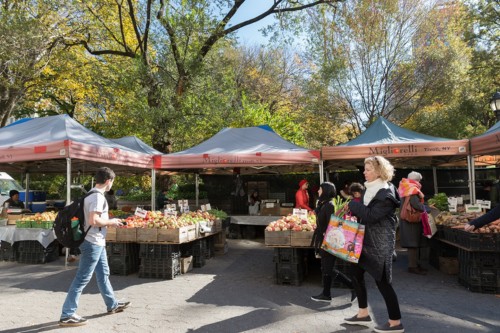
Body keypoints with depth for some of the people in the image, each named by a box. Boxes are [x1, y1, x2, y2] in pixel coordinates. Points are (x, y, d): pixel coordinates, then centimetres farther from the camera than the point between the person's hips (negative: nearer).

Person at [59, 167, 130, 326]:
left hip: (97, 242, 11)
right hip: (93, 243, -11)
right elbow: (93, 221, -28)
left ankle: (112, 304, 32)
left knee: (103, 274, 19)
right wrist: (110, 222, -14)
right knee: (82, 278, -2)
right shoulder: (98, 197, -20)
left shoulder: (92, 194, 11)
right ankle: (67, 315, 7)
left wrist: (109, 221, 13)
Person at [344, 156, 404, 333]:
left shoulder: (386, 194, -19)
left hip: (380, 243, -9)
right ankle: (363, 314, 28)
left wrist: (352, 204, -17)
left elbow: (371, 216, -26)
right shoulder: (370, 188, 9)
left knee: (382, 280, -1)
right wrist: (354, 210, -1)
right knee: (356, 273, 13)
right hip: (366, 240, 9)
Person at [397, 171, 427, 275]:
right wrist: (425, 208, -7)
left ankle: (414, 264, 24)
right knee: (413, 243, -3)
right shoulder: (413, 190, -16)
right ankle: (413, 266, 2)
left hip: (407, 219, 9)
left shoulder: (407, 189, 13)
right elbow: (417, 205, -26)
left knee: (413, 243, 15)